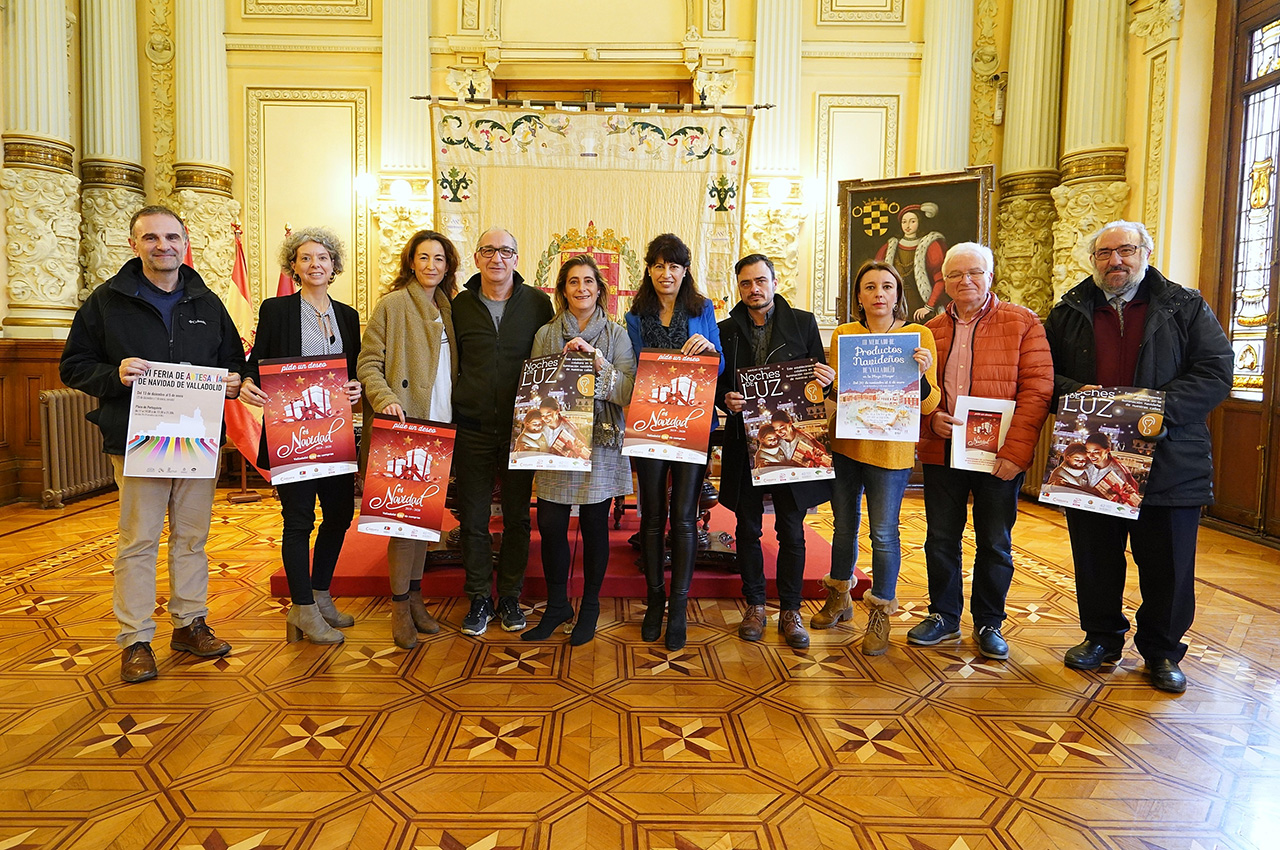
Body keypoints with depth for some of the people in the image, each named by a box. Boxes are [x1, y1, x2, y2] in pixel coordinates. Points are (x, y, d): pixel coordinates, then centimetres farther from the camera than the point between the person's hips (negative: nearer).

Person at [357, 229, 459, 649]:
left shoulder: (449, 309, 15)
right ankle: (400, 605, 7)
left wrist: (456, 420, 6)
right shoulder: (391, 304, -2)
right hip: (403, 425, -5)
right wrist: (385, 399, -22)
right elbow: (368, 364, -5)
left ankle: (415, 595, 21)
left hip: (439, 427, 6)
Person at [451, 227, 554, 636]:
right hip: (472, 428, 1)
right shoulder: (460, 305, 5)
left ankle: (510, 597, 23)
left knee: (517, 517, 8)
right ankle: (480, 599, 20)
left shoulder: (538, 303, 2)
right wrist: (451, 413, 5)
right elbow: (450, 364, 12)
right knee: (473, 518, 6)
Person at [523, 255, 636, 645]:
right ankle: (557, 606, 22)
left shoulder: (616, 335, 2)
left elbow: (628, 391, -8)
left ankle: (590, 607, 24)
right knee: (550, 525, 2)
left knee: (594, 526, 5)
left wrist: (597, 359, -18)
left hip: (600, 441, -2)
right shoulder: (546, 334, 8)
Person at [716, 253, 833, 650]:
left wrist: (826, 380, -14)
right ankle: (755, 606, 23)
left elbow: (820, 376, 8)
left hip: (792, 438, -1)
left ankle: (790, 611, 18)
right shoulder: (726, 330, 6)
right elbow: (715, 384, 8)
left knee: (791, 531, 5)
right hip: (745, 440, 1)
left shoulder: (803, 323, 6)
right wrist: (726, 399, -13)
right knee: (748, 529, 9)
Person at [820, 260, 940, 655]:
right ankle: (839, 599, 35)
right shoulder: (843, 334, 6)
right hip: (844, 444, 3)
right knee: (844, 525, 16)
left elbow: (929, 404, -6)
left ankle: (880, 614, 15)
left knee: (883, 533, -2)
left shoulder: (918, 335, -3)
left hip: (890, 450, -3)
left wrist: (921, 376, -25)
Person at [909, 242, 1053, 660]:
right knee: (940, 539, 11)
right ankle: (944, 616, 27)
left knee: (995, 544, 9)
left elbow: (1037, 390, -8)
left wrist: (1015, 452, -17)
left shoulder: (1023, 323, -2)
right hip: (941, 452, 3)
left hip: (999, 457, -3)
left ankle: (989, 623, 26)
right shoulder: (932, 330, 10)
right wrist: (931, 418, -10)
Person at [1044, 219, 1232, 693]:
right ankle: (1102, 637, 30)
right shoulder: (1068, 313, 9)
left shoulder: (1186, 307, 4)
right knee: (1095, 560, 12)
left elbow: (1215, 373, -4)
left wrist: (1163, 407, -20)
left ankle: (1162, 650, 26)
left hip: (1170, 465, -1)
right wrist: (1074, 391, -12)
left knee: (1167, 565, 8)